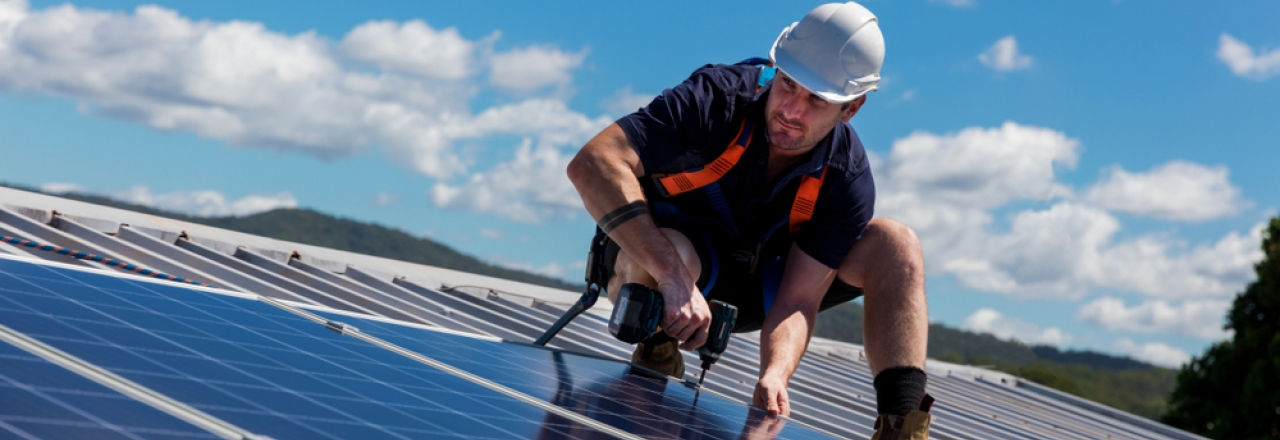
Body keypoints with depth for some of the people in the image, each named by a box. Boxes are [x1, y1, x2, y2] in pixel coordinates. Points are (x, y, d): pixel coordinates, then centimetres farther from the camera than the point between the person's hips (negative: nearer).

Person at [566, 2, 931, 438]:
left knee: (895, 244, -14)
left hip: (749, 286, 4)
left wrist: (774, 374, -43)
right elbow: (591, 163, -40)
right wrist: (675, 279, -47)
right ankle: (654, 361, -10)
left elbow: (797, 301, -20)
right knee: (676, 254, -42)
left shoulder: (846, 179, -18)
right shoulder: (718, 99, -29)